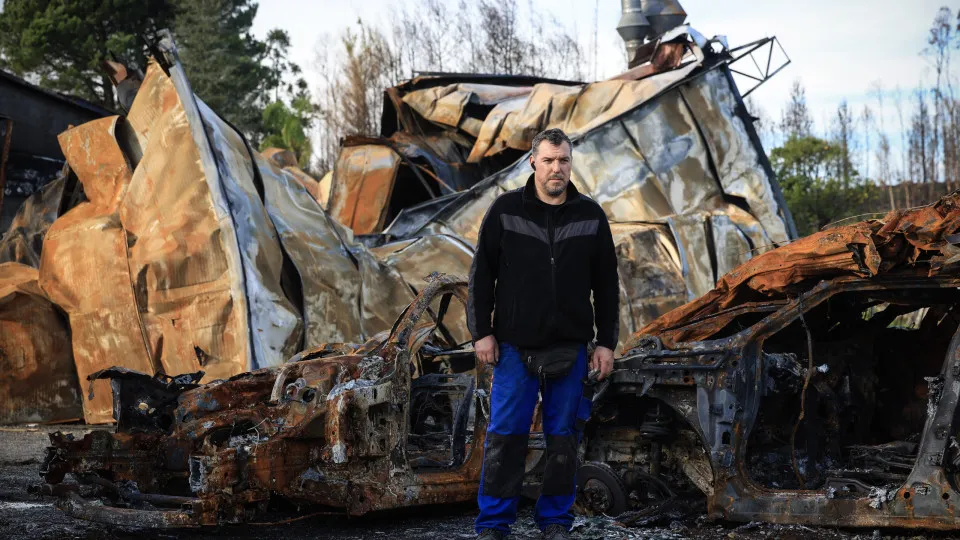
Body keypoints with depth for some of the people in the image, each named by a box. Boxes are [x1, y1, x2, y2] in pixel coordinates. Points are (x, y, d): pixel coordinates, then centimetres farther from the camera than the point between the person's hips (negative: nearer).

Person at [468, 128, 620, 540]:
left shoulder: (591, 216, 3)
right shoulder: (505, 210, -2)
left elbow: (607, 285, 6)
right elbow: (481, 274, 1)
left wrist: (606, 342, 3)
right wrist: (481, 332, -4)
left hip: (570, 348, 2)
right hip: (515, 346, -1)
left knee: (563, 437, 7)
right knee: (505, 435, 0)